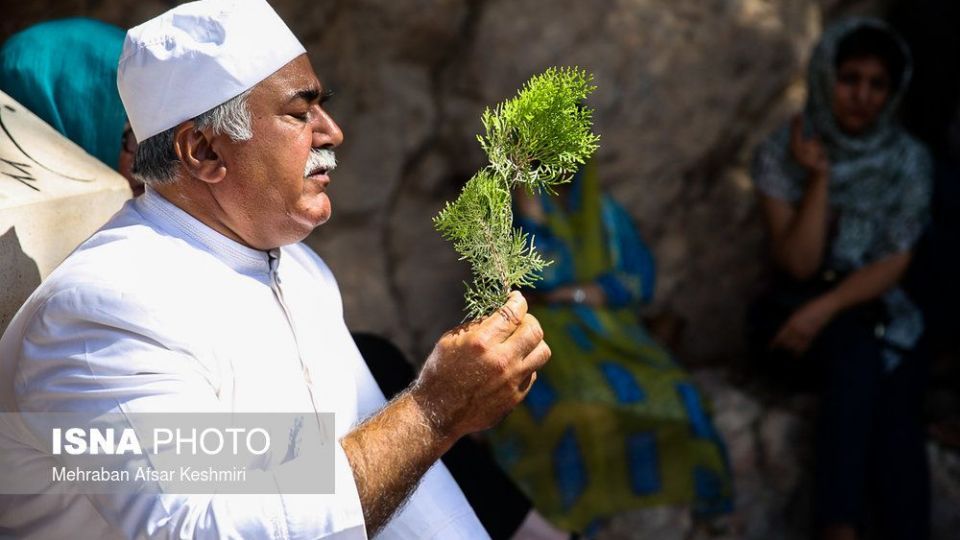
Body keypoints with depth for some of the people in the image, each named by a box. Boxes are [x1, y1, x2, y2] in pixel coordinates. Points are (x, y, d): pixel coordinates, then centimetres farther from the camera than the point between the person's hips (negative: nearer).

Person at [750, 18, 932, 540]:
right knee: (859, 347, -34)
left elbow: (893, 263, -5)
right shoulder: (781, 152, -6)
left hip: (878, 308, 2)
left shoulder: (908, 159, -1)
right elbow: (798, 264, -12)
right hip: (798, 306, -2)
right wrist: (821, 177, -19)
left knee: (895, 413, -28)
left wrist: (826, 309, -19)